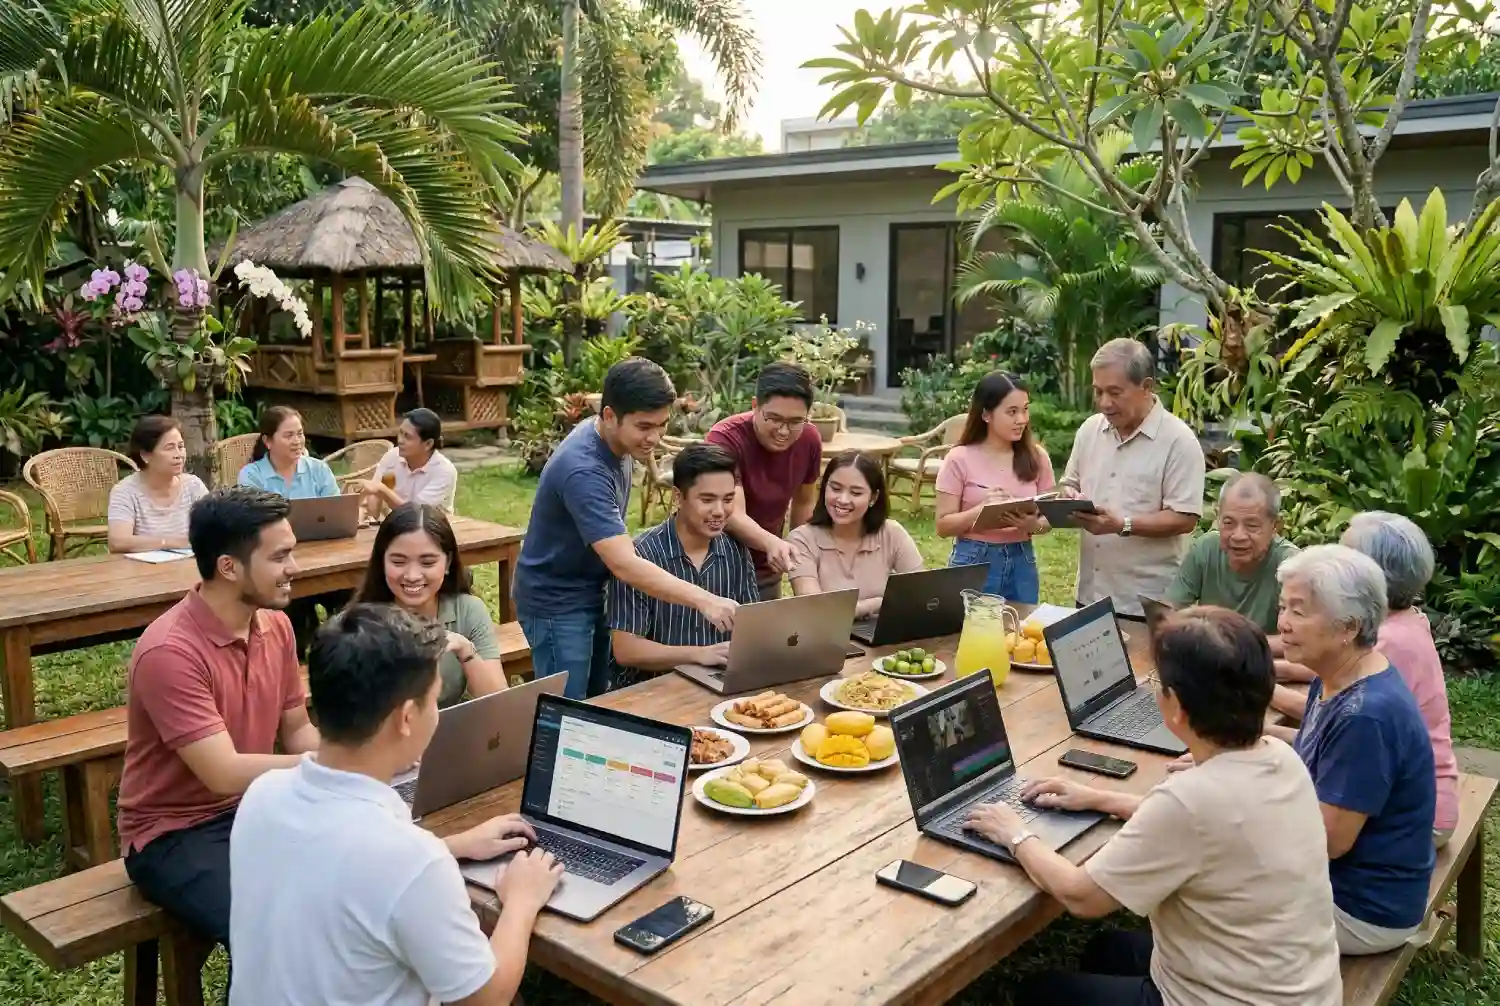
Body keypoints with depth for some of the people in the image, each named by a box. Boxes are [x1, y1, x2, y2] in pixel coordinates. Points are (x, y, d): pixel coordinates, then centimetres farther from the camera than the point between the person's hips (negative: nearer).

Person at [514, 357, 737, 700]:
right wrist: (704, 600, -44)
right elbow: (625, 565, -39)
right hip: (557, 602, -8)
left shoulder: (615, 440, -3)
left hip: (594, 591, 9)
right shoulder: (583, 470, -32)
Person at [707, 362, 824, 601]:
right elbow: (733, 515, -34)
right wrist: (771, 543, -52)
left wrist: (798, 557, 11)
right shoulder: (725, 439, -25)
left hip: (767, 570, 5)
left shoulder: (810, 439, -9)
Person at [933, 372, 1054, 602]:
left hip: (1022, 561, 3)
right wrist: (982, 510, -22)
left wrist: (1033, 525, -16)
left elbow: (1048, 517, 6)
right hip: (974, 561, -3)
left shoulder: (1036, 457, 1)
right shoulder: (960, 459, -7)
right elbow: (944, 525, -7)